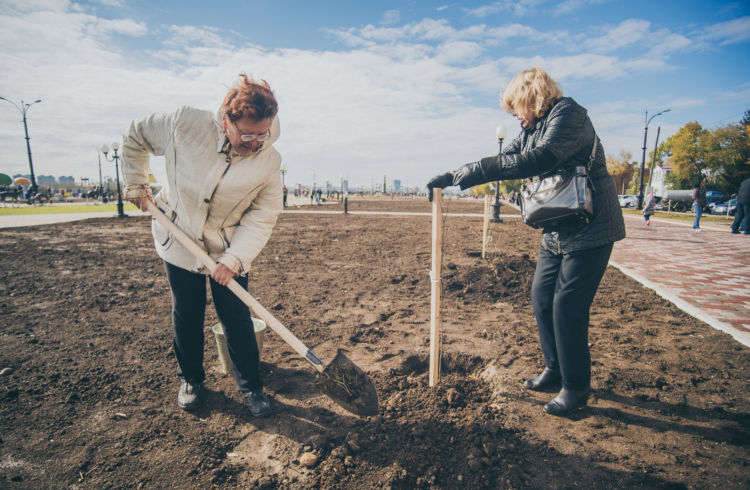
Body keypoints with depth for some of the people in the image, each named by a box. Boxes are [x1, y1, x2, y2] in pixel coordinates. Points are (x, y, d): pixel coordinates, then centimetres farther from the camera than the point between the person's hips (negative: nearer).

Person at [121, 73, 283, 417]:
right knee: (186, 315, 11)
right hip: (179, 238, 1)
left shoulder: (269, 161, -20)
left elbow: (262, 217, -15)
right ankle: (190, 379, 34)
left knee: (236, 317, 0)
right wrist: (136, 185, -4)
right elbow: (135, 137, -1)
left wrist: (234, 258, -23)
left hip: (230, 247, 0)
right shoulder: (184, 124, -21)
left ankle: (251, 385, 19)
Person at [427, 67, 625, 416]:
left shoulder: (569, 113, -13)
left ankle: (577, 387, 12)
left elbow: (539, 160, -29)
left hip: (590, 228, -8)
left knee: (567, 306, -7)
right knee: (541, 297, 9)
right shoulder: (530, 129, 14)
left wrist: (473, 171, -29)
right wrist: (452, 177, 3)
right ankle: (555, 370, 27)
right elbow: (503, 161, 14)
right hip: (556, 231, 9)